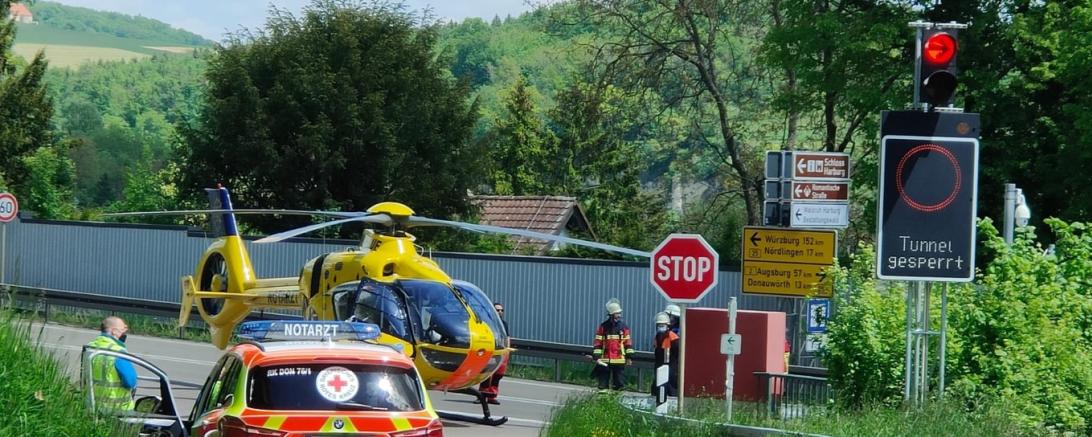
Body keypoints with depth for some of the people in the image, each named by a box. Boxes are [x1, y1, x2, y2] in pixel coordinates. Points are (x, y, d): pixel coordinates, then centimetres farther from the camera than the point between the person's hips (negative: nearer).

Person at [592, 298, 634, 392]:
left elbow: (628, 342, 7)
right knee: (603, 383, 2)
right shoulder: (603, 327, 1)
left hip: (619, 360, 1)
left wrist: (629, 356, 4)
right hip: (605, 361, -1)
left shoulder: (623, 327, 5)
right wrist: (596, 357, -5)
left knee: (618, 384, 3)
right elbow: (597, 343, 1)